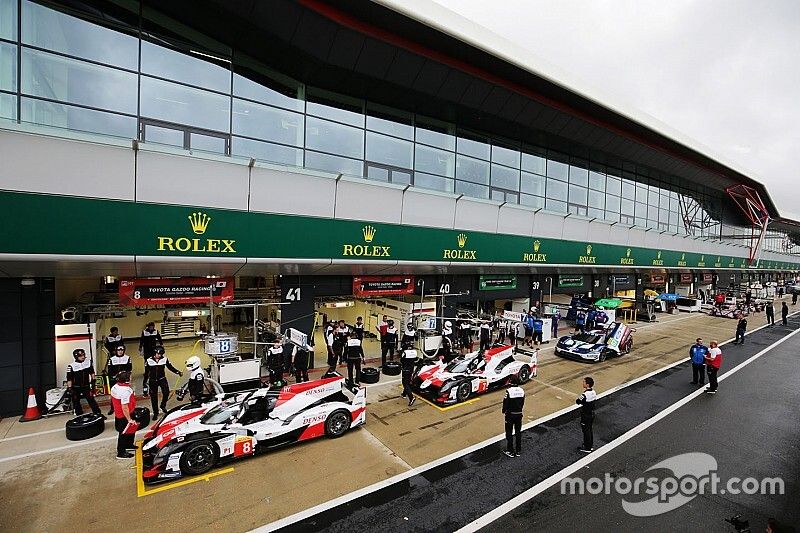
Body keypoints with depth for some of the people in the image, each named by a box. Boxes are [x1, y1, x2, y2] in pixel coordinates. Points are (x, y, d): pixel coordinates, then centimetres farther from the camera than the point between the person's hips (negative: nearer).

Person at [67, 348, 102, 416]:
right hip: (76, 388, -1)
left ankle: (98, 413, 5)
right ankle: (79, 416, 23)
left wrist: (93, 380, 11)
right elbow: (69, 379, -9)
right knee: (76, 402, 9)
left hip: (86, 386, 2)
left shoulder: (88, 362, 0)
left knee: (91, 400, 1)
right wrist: (69, 388, -10)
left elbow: (92, 372, 14)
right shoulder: (71, 366, -12)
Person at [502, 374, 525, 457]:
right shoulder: (522, 391, -7)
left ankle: (510, 451, 16)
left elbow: (505, 403, -14)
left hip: (510, 414, -5)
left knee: (509, 433, 9)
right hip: (519, 414, 5)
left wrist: (504, 411, 4)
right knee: (518, 433, 17)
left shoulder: (508, 391, -22)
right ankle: (518, 451, 26)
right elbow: (523, 403, 4)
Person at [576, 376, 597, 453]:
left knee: (586, 431, 9)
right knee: (590, 430, 23)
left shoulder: (585, 395, -31)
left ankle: (587, 448, 23)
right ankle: (590, 446, 38)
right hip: (592, 414, 8)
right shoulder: (594, 392, -6)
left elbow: (577, 401, -19)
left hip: (586, 416, -8)